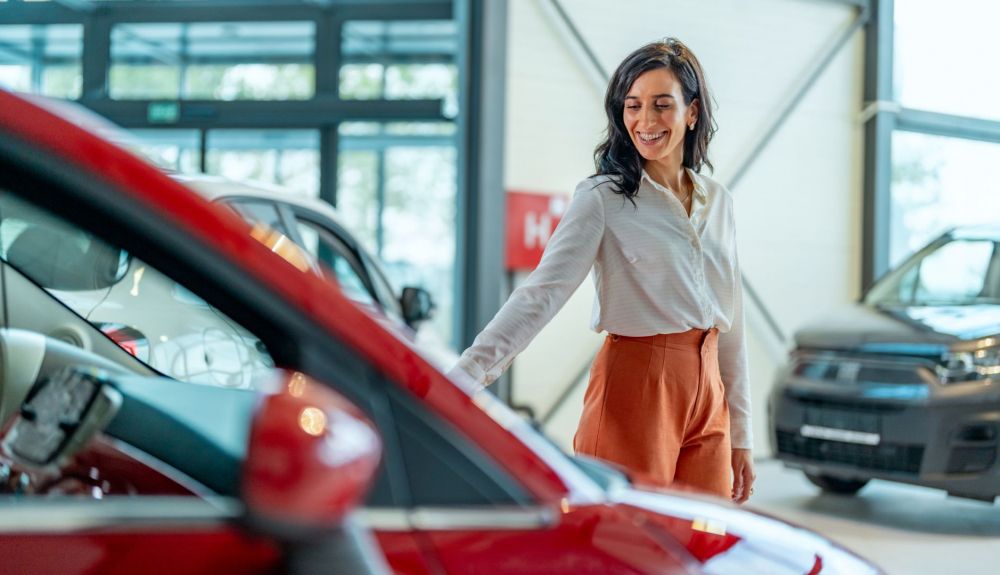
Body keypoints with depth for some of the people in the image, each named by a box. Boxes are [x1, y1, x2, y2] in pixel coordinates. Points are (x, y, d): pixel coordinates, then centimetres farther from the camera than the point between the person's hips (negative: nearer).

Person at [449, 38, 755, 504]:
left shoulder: (717, 201, 11)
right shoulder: (603, 198, -7)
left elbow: (730, 323, 15)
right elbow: (541, 293, -18)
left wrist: (741, 436, 15)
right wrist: (465, 372, -31)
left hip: (706, 395, 6)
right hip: (636, 392, -6)